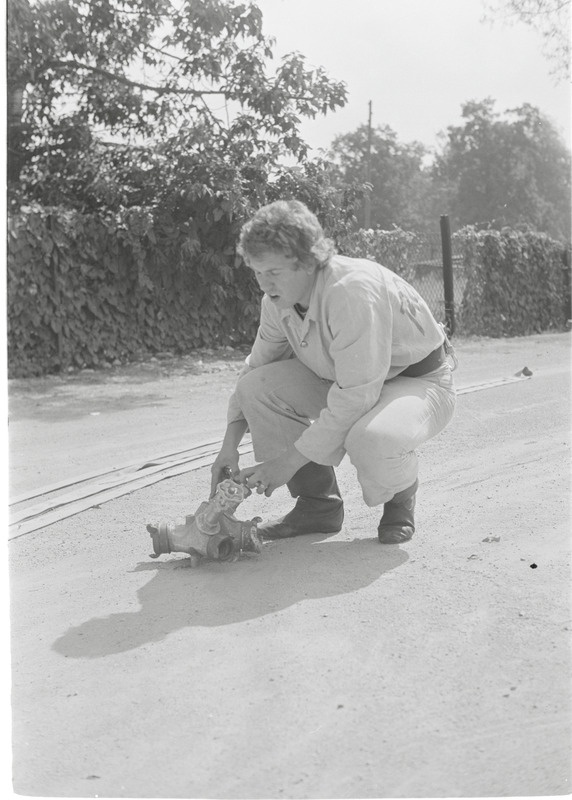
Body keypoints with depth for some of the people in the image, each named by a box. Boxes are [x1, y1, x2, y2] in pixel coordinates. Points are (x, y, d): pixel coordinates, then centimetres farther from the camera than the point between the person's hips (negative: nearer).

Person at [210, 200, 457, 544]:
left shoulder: (353, 290, -34)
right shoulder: (279, 300, -9)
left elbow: (355, 398, -34)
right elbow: (255, 369, 6)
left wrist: (290, 461, -30)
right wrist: (230, 444, -5)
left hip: (420, 382, -7)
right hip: (344, 382, 7)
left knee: (371, 438, -41)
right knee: (257, 387, -13)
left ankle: (400, 499, -1)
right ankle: (318, 502, 2)